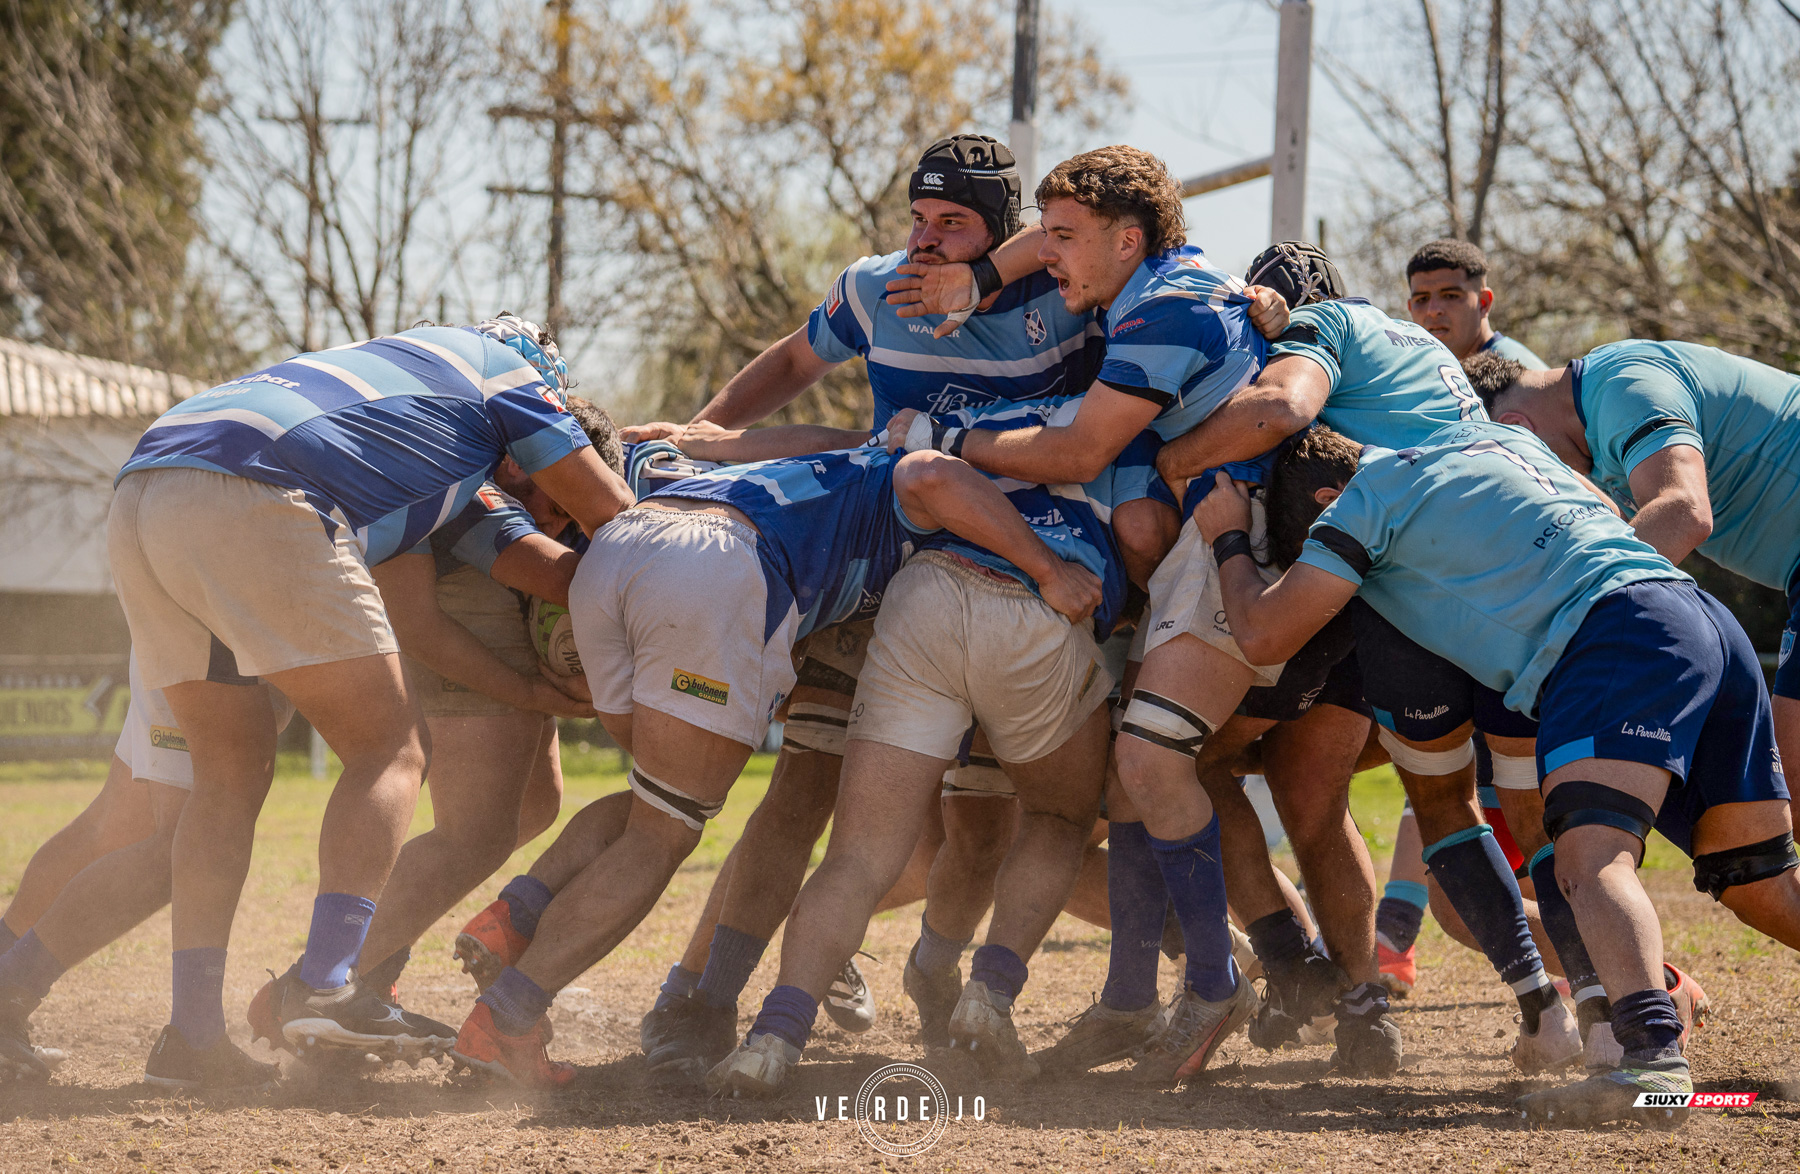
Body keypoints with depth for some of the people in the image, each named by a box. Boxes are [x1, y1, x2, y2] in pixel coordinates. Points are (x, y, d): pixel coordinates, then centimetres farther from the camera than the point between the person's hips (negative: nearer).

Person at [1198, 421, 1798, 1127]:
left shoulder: (1365, 494, 8)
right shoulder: (1488, 434, 31)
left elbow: (1265, 632, 9)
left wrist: (1228, 540, 26)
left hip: (1619, 637, -8)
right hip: (1714, 622, 8)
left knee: (1592, 855, -23)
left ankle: (1653, 1056, -45)